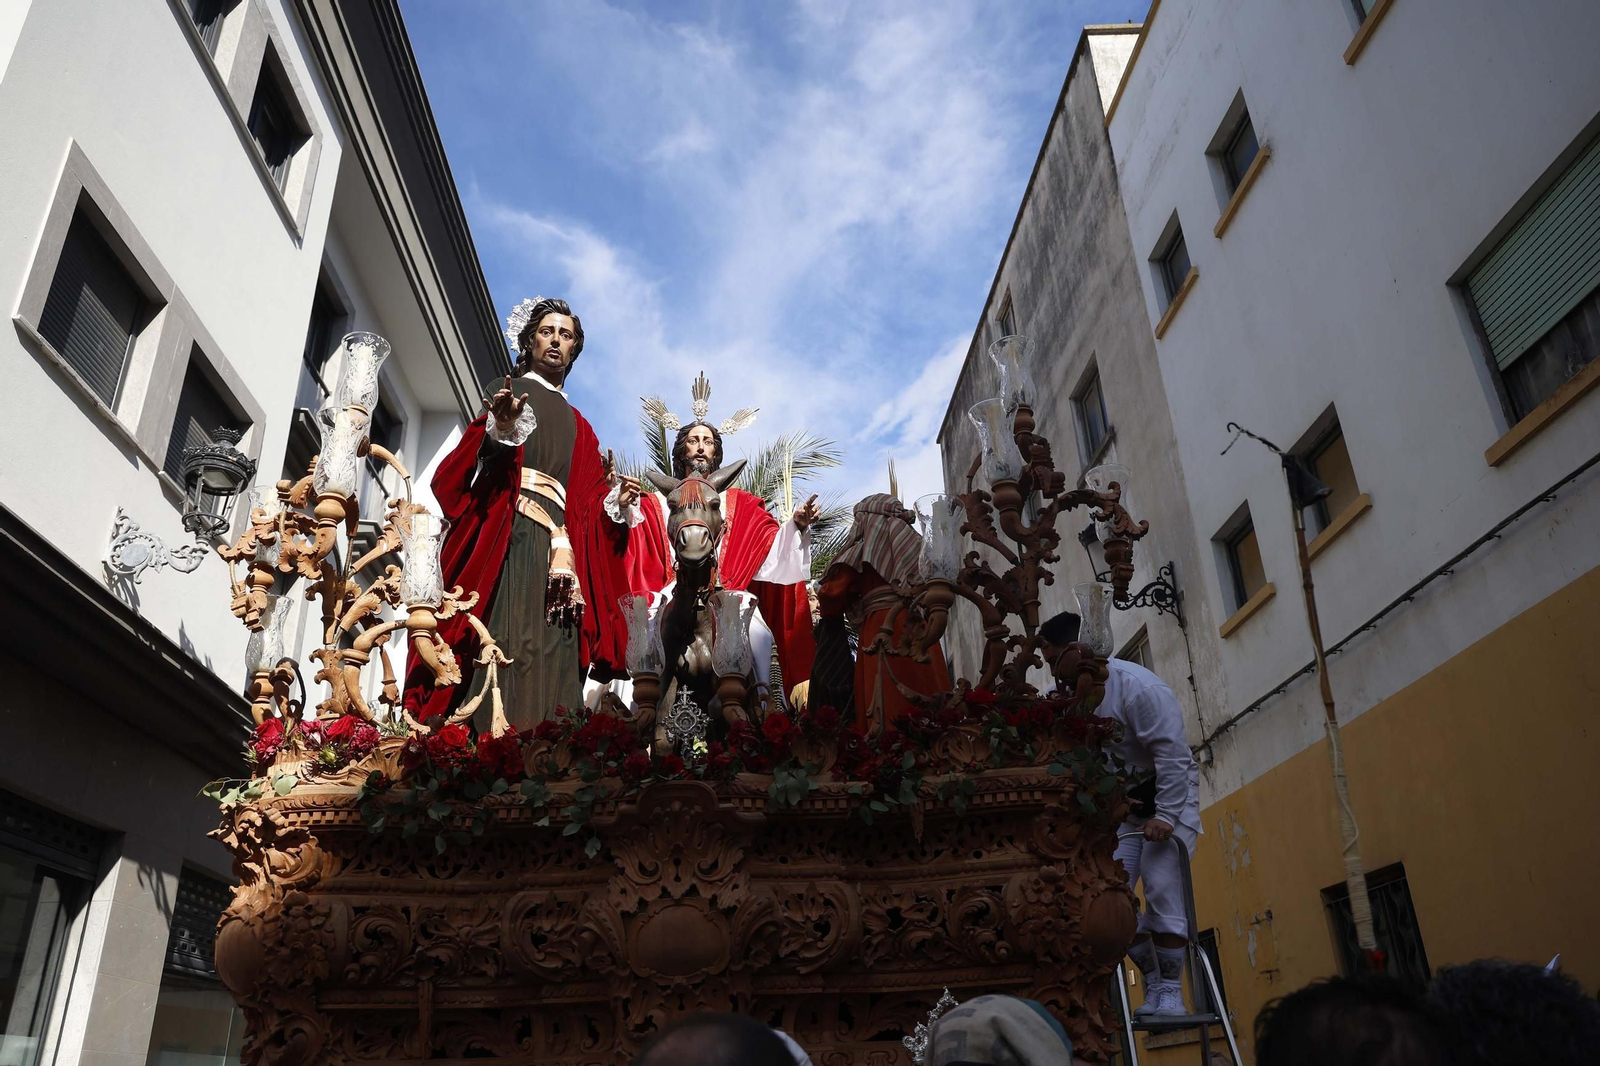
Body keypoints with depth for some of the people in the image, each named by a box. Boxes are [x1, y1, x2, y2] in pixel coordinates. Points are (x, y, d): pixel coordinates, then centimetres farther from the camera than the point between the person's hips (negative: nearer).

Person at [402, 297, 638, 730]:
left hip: (559, 544, 6)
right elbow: (484, 455, -8)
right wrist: (503, 428, -30)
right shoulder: (507, 389, 13)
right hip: (510, 532, -6)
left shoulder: (575, 421, 28)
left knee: (552, 656, -5)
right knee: (511, 642, -20)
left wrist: (613, 499, 1)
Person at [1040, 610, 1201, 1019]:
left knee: (1161, 886, -14)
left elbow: (1172, 752, -25)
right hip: (1124, 805, 6)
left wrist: (1166, 815, -26)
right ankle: (1154, 982, 9)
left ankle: (1170, 991, -4)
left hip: (1169, 796, -6)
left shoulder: (1137, 686, -23)